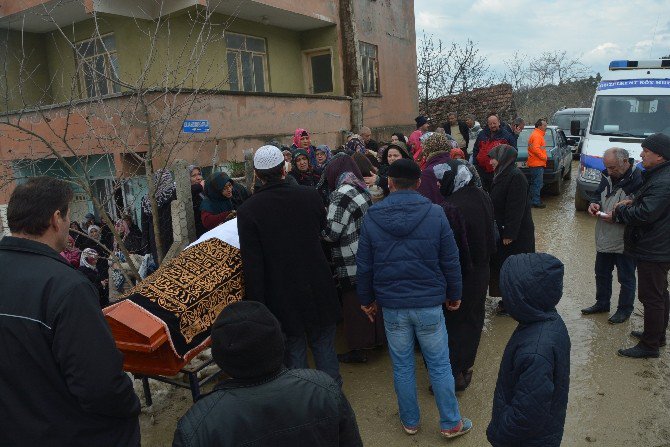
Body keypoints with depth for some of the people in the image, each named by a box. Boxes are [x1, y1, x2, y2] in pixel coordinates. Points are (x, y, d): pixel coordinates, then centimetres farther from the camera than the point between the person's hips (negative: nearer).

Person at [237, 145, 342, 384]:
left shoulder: (247, 211, -12)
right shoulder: (310, 195, -6)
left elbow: (252, 265, -12)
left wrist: (257, 307, -6)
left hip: (283, 297, -1)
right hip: (319, 290, 2)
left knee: (294, 349, 13)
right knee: (324, 347, 15)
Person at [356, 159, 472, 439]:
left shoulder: (372, 217, -5)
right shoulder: (434, 213, -8)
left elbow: (364, 266, 0)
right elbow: (450, 260, -3)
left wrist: (366, 300, 12)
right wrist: (454, 295, 11)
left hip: (392, 305, 1)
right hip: (429, 303, -1)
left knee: (402, 366, 15)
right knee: (439, 365, 13)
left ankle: (410, 421, 32)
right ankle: (451, 423, 27)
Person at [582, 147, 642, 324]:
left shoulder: (638, 180, -19)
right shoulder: (607, 176, 3)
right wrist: (595, 204, -3)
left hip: (625, 242, -7)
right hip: (604, 237, 7)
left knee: (626, 278, 11)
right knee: (602, 273, 20)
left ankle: (625, 309, 29)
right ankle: (602, 303, 39)